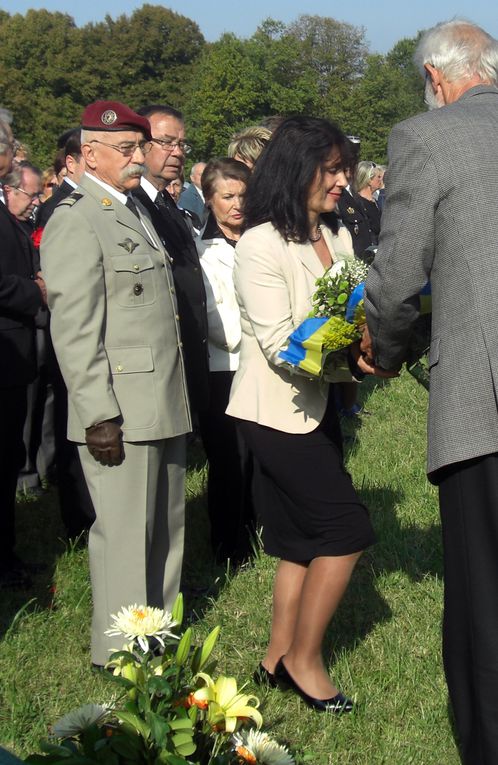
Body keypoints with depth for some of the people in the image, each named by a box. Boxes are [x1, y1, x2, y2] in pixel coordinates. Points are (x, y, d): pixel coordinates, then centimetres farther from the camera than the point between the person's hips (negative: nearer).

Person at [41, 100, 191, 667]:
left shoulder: (136, 211, 17)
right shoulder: (75, 221, -11)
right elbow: (74, 332, -16)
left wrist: (176, 396, 18)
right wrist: (98, 416, -20)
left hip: (163, 407, 9)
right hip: (119, 413, -9)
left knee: (165, 527, 17)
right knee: (125, 534, -1)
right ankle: (119, 655, 13)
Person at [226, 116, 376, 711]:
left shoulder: (337, 237, 6)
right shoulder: (260, 246, -16)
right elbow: (279, 344, -20)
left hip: (318, 402, 8)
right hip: (275, 410, -8)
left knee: (304, 539, 12)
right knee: (347, 528, -8)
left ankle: (279, 657, 24)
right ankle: (304, 660, 7)